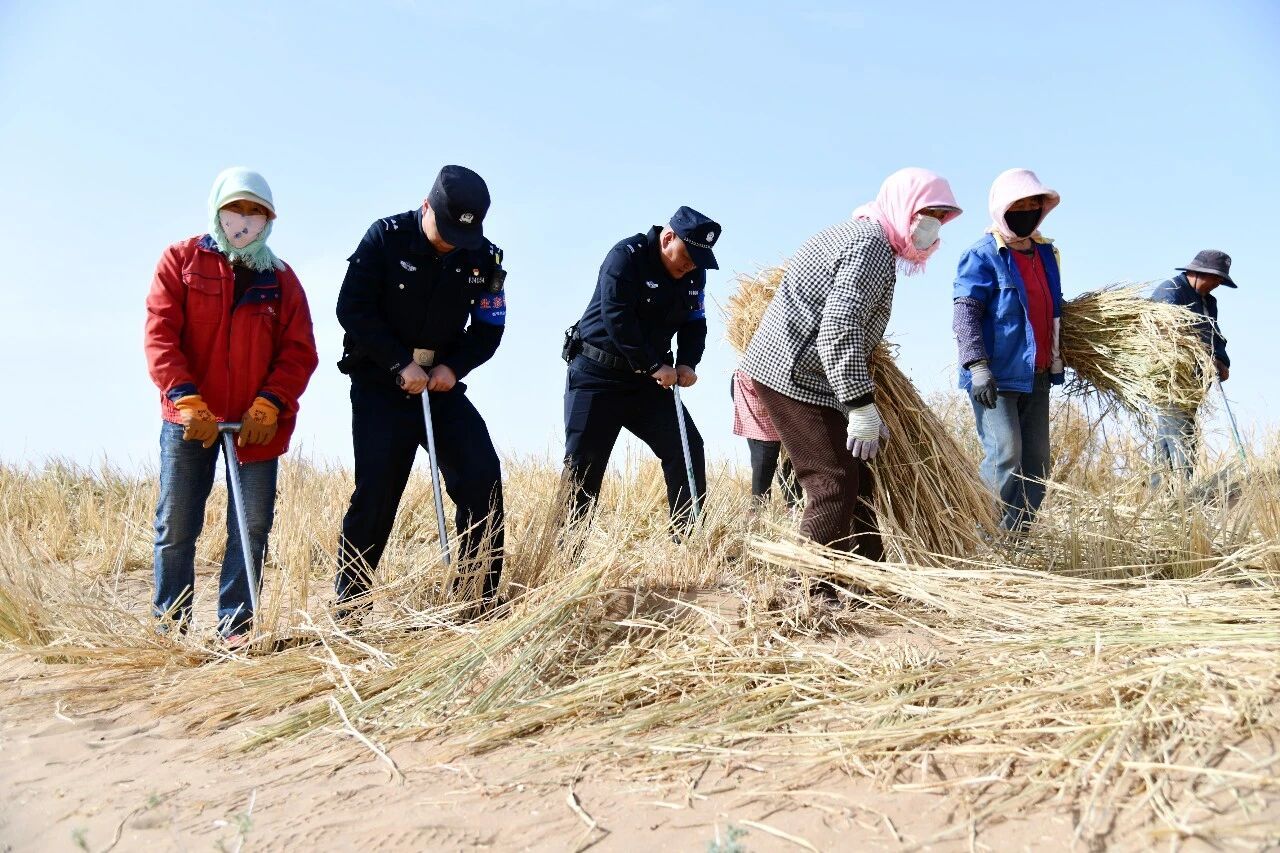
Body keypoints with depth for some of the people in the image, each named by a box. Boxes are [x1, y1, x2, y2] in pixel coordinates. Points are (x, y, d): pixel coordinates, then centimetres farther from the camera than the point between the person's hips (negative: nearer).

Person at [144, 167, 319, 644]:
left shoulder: (281, 278, 10)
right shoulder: (180, 260, 6)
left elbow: (300, 352, 3)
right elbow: (159, 335, -4)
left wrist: (269, 405, -12)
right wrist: (187, 401, -16)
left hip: (257, 422, 2)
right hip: (189, 419, -1)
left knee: (253, 528, 0)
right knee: (175, 527, 2)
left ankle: (235, 625, 10)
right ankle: (170, 626, 13)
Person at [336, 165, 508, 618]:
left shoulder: (483, 258, -2)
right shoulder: (386, 237, -10)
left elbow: (488, 328, 4)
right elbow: (352, 309, -13)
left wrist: (454, 366, -13)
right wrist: (401, 364, -18)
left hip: (442, 385, 3)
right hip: (380, 385, -3)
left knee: (482, 478, -9)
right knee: (376, 491, -5)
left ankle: (479, 595, 2)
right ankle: (350, 603, 9)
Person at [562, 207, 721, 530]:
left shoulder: (694, 274, 3)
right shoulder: (626, 256, -17)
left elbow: (694, 323, 10)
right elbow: (617, 318, -24)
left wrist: (686, 363, -9)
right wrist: (655, 366, -21)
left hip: (647, 380, 6)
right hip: (597, 374, -6)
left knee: (687, 447, -1)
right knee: (583, 464, -6)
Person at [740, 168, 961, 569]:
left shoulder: (860, 232, 20)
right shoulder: (874, 244, -14)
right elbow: (839, 328, -26)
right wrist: (862, 405, -27)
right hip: (794, 374, -11)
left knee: (855, 478, 14)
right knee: (835, 484, -11)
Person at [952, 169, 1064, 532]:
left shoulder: (1046, 252, 15)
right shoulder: (983, 256, -8)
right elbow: (965, 312, -16)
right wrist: (977, 365, -26)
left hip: (1036, 377, 8)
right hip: (996, 377, -8)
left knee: (1036, 464, 8)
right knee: (1005, 458, -15)